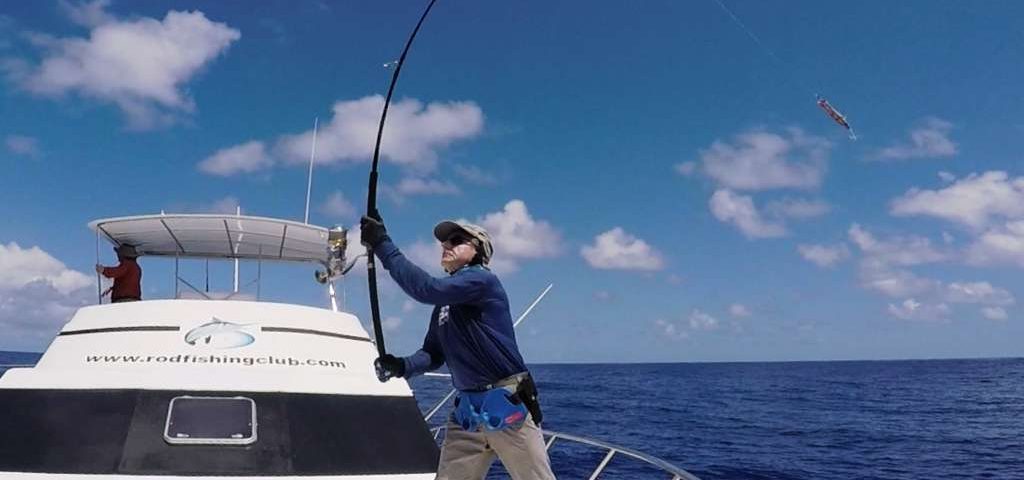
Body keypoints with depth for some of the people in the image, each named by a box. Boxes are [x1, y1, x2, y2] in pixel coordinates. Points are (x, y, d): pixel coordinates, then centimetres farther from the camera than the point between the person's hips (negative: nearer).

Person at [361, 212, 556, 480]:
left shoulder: (481, 279, -10)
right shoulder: (445, 303, 16)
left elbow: (427, 289, -24)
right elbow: (434, 354, 16)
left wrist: (383, 245, -20)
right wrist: (403, 366, -5)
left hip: (508, 405, -8)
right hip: (467, 410, 8)